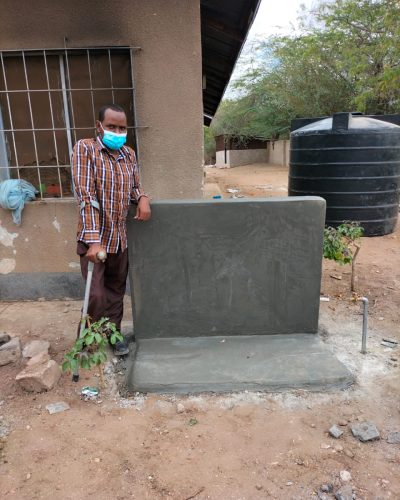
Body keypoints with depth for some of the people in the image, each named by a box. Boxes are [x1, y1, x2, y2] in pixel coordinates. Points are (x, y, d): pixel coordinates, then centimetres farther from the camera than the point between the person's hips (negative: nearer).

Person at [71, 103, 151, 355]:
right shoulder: (85, 148, -11)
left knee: (116, 291, 15)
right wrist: (93, 240, -27)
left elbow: (135, 186, 19)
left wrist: (143, 198, -7)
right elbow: (86, 195, -19)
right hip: (95, 238, -5)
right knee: (96, 295, -2)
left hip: (121, 238, 5)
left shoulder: (130, 154, 6)